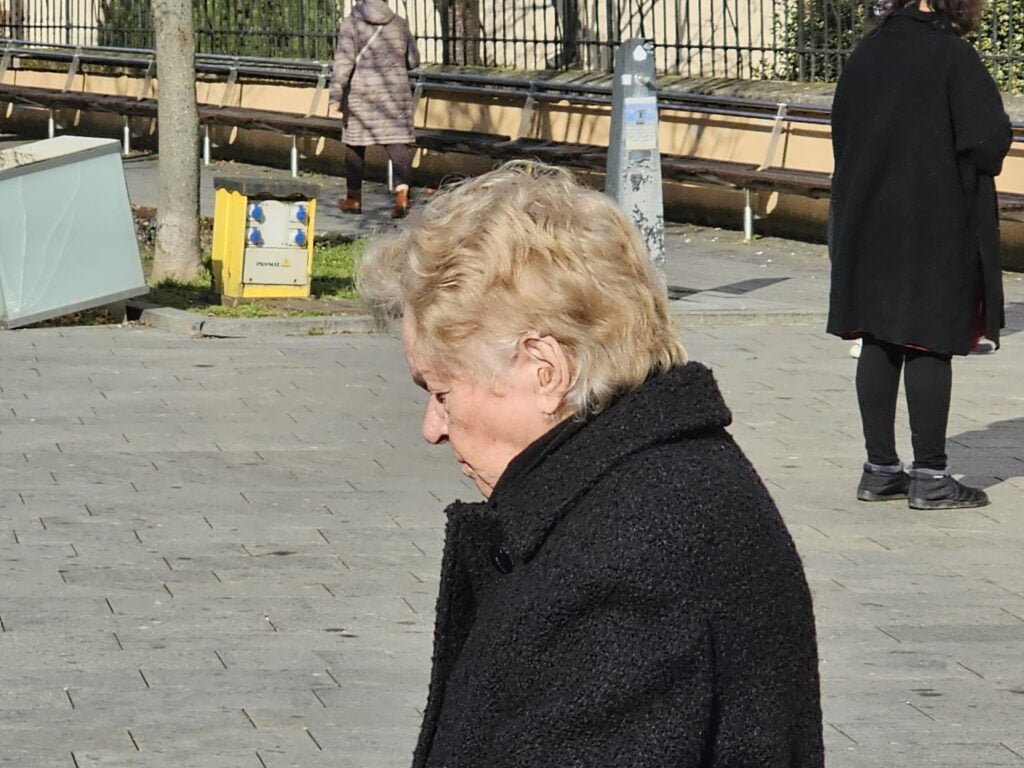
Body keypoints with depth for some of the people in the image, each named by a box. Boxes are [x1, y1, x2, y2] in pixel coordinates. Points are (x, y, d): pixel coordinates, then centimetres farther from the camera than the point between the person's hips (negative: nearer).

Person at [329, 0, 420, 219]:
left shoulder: (350, 24, -5)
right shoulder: (399, 23, 5)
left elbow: (343, 61, -13)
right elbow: (413, 61, 13)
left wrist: (336, 94, -13)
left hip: (361, 92, -1)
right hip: (395, 92, 2)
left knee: (355, 144, 13)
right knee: (398, 143, -3)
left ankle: (353, 198, 24)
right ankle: (402, 194, -23)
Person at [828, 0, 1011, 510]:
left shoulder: (868, 52, 5)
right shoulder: (953, 56, -15)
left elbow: (842, 130, 12)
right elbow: (989, 141, -20)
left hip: (867, 222, 6)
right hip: (938, 228, -6)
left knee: (878, 345, 11)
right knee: (930, 346, 0)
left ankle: (880, 468, 16)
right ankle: (929, 476, 3)